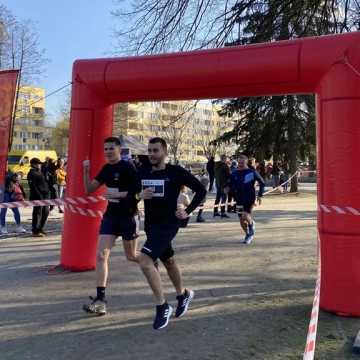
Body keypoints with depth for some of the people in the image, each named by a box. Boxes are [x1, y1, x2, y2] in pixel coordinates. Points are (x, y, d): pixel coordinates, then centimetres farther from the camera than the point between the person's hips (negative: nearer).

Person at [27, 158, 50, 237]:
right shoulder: (31, 174, -9)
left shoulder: (39, 172, 20)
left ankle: (40, 229, 26)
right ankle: (35, 231, 5)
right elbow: (33, 187, -17)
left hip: (45, 196, 9)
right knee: (37, 213, -3)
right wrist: (39, 196, -21)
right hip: (37, 197, -9)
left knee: (46, 212, 13)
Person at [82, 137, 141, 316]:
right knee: (101, 255, -5)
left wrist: (119, 194, -20)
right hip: (110, 215, 6)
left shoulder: (128, 168, -11)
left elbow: (139, 192, -12)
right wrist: (86, 171, -4)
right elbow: (89, 189, 10)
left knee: (131, 256, 10)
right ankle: (100, 299, -1)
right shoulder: (106, 169, 8)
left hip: (127, 216, -5)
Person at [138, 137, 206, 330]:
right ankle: (184, 294, 47)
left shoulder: (176, 172, -11)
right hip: (151, 225, 7)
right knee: (168, 261, 22)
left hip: (168, 225, -7)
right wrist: (139, 195, -10)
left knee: (145, 260, -21)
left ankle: (162, 307, -5)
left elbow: (201, 190, -4)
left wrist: (188, 211, -9)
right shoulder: (143, 173, 3)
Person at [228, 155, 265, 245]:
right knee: (242, 220, 7)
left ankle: (252, 224, 14)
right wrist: (229, 188, -10)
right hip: (239, 200, 4)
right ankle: (248, 235, 32)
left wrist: (259, 195, -3)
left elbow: (262, 183, 2)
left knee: (245, 216, -22)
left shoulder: (252, 172, -6)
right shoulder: (235, 174, 2)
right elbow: (231, 185, 12)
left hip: (250, 198, -4)